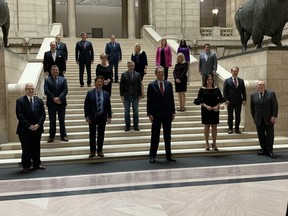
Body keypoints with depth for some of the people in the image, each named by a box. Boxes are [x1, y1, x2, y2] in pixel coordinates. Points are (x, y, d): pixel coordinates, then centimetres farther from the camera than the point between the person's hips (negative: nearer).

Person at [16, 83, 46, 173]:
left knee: (36, 148, 11)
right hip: (25, 130, -3)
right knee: (26, 149, 4)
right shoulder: (20, 101, -4)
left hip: (37, 129, 3)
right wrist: (29, 126, -15)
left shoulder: (39, 101, 7)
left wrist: (38, 124, -11)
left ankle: (37, 164, 22)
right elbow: (20, 116, -11)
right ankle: (26, 166, 15)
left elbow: (43, 114, 3)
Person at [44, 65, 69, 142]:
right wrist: (54, 98, -16)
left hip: (61, 102, 1)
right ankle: (51, 136, 13)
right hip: (51, 103, -1)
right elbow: (46, 91, -7)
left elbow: (65, 90, -4)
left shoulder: (63, 79, 7)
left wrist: (59, 98, -17)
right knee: (52, 121, 6)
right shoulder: (47, 80, 3)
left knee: (62, 120, 7)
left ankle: (63, 135, 15)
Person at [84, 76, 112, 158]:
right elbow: (86, 106, -1)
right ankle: (92, 151, 17)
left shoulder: (106, 94, 4)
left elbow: (108, 106, 6)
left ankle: (100, 151, 19)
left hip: (102, 117, 2)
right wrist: (87, 116, -8)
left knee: (101, 134, 7)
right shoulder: (90, 93, -1)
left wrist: (109, 116, 0)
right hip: (92, 117, -1)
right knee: (92, 134, 5)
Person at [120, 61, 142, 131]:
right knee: (127, 112, 6)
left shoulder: (137, 74, 3)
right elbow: (121, 85, -1)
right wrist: (122, 95, -7)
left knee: (136, 112, 6)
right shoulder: (124, 74, 0)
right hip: (126, 96, -1)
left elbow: (139, 85, 5)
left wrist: (139, 95, 1)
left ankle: (136, 126, 14)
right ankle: (127, 126, 14)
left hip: (135, 96, 1)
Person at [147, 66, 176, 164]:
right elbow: (149, 101, -3)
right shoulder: (151, 85, -2)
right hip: (156, 114, -3)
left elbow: (171, 99, 8)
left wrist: (173, 112, 4)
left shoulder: (169, 84, 7)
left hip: (167, 113, 3)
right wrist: (149, 114, -9)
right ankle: (152, 156, 11)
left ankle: (168, 155, 19)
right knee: (155, 136, 3)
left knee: (167, 135, 10)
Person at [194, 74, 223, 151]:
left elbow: (220, 99, 6)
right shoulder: (202, 89, -2)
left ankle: (214, 143, 15)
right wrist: (206, 106, -17)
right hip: (205, 110, -1)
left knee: (214, 127, 5)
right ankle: (207, 143, 15)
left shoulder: (216, 89, 2)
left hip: (215, 110, 2)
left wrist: (217, 106, -11)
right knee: (207, 127, 4)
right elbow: (199, 100, -5)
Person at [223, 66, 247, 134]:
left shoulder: (241, 81, 9)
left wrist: (244, 99, 0)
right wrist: (226, 99, -11)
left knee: (238, 116, 6)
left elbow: (243, 91, 9)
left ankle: (237, 129, 15)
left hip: (238, 101, 2)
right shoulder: (227, 80, 0)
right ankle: (230, 128, 15)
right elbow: (225, 91, -3)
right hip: (230, 101, -2)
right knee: (230, 116, 5)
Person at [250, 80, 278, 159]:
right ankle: (263, 150, 14)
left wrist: (274, 116, -11)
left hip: (269, 118, -2)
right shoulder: (253, 95, 5)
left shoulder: (271, 93, 0)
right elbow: (252, 108, 11)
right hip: (259, 119, 2)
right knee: (261, 135, 4)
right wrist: (254, 117, 7)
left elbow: (275, 105, -3)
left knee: (270, 135, 1)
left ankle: (270, 151, 9)